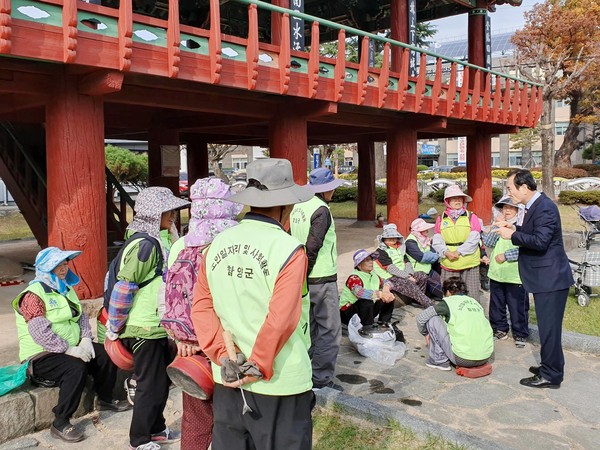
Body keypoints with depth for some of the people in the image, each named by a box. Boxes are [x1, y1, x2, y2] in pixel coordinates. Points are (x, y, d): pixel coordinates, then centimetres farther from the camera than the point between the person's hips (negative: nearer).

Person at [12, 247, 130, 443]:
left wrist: (85, 340, -7)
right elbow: (40, 332, -26)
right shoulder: (34, 295, -17)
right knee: (76, 368, -31)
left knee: (105, 354, -4)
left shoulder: (66, 288, 11)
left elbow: (81, 316, 10)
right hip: (41, 356, -8)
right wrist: (69, 350, -26)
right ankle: (60, 424, -19)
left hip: (70, 348, 8)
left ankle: (105, 399, 19)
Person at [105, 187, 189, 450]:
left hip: (159, 327, 9)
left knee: (163, 380, 19)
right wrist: (115, 328, -13)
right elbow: (123, 287, -21)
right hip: (145, 329, -9)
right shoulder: (144, 245, -21)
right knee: (151, 386, 4)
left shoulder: (160, 241, 8)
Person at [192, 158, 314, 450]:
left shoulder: (218, 244, 1)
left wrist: (224, 357, -4)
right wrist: (258, 368, -12)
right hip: (279, 384, -5)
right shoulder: (288, 249, -16)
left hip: (227, 382, 5)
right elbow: (280, 321, -22)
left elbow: (201, 307, -2)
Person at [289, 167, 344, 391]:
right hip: (322, 279, -9)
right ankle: (321, 379, 8)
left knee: (309, 327, 19)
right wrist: (303, 274, -12)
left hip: (305, 278, 9)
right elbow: (312, 247, -22)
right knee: (329, 330, 2)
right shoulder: (321, 211, -16)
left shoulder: (298, 207, 9)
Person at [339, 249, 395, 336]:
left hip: (367, 311, 8)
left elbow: (386, 282, 9)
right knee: (366, 301, -37)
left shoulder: (373, 276, 5)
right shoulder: (354, 278, -20)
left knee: (389, 298, 1)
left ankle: (384, 324, 3)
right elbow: (359, 292, -39)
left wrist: (386, 289, -16)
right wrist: (380, 294, -43)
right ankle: (368, 328, -28)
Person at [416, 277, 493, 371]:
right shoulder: (475, 302, 15)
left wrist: (426, 334, 22)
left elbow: (420, 318, 3)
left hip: (463, 359, -6)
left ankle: (439, 360, 11)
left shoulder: (449, 301, 0)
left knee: (432, 319, 5)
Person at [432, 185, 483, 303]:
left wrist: (459, 252, -15)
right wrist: (446, 252, -15)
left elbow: (473, 239, -6)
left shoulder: (471, 217, 4)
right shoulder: (441, 219, 9)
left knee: (471, 295, 0)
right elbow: (437, 241, 3)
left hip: (469, 263, -1)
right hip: (448, 265, 2)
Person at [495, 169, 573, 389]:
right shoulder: (535, 205, 12)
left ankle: (551, 376, 9)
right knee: (548, 326, 19)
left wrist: (512, 235, -18)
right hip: (545, 278, 10)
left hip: (550, 278, -10)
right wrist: (514, 228, 5)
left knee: (549, 327, -1)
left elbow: (540, 241, -28)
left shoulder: (544, 207, -20)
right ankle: (550, 367, 31)